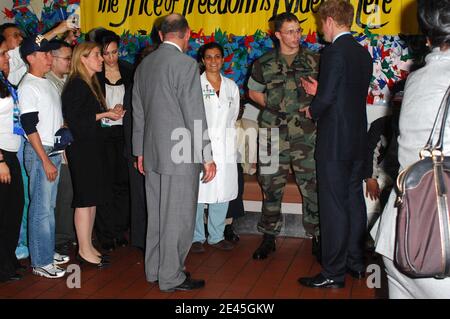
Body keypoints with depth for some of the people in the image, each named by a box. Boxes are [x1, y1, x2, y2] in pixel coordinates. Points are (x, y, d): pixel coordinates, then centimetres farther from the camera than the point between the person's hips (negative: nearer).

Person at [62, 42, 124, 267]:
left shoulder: (91, 84, 15)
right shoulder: (76, 85, -13)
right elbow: (73, 118, -20)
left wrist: (110, 112, 2)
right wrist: (104, 115, -15)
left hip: (93, 145, 9)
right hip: (81, 147, -9)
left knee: (92, 198, 12)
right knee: (85, 199, -4)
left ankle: (88, 245, 21)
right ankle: (84, 250, 5)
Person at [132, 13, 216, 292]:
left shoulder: (144, 65, 9)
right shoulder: (186, 64, -14)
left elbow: (138, 113, 15)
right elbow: (195, 116, -16)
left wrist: (140, 151, 22)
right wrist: (207, 157, -11)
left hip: (152, 153, 8)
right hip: (180, 155, -8)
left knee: (157, 215, 17)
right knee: (178, 217, 3)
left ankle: (155, 269, 29)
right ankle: (171, 277, 12)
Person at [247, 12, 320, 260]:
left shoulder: (314, 61, 6)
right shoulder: (264, 64, 6)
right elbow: (253, 92, 17)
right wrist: (272, 105, 2)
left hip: (306, 134, 0)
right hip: (274, 133, 1)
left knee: (313, 186, 0)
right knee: (271, 186, 7)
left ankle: (318, 235, 14)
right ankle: (269, 237, 20)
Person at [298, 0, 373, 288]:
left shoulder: (334, 52, -15)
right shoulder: (363, 53, 11)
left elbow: (326, 98, -19)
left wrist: (312, 111, 1)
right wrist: (319, 91, 16)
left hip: (335, 142, -8)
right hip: (358, 139, 9)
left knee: (334, 206, -3)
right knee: (355, 201, 15)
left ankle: (334, 273, 4)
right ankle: (356, 263, 27)